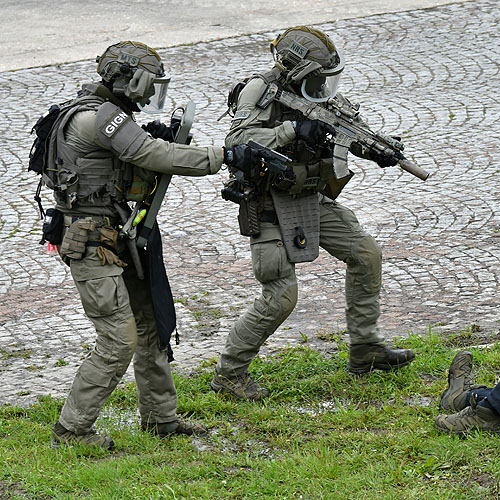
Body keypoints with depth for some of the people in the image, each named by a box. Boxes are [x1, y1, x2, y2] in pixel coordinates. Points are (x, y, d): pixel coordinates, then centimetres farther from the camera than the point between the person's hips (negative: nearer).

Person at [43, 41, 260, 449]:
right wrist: (224, 156, -20)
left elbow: (145, 166, 17)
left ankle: (161, 417, 27)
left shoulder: (110, 115, 15)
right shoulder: (100, 116, -18)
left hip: (115, 240, 11)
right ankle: (72, 428, -2)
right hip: (91, 243, -11)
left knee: (150, 327, 16)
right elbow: (156, 156, -24)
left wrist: (157, 139, -3)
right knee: (119, 342, -10)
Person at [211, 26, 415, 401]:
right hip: (271, 207, -8)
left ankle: (366, 350, 19)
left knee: (367, 254, 8)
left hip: (313, 201, 8)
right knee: (282, 294, -14)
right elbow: (237, 142, -30)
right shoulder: (260, 92, -18)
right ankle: (229, 372, -1)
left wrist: (374, 149, -10)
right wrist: (292, 130, -37)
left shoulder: (315, 94, 2)